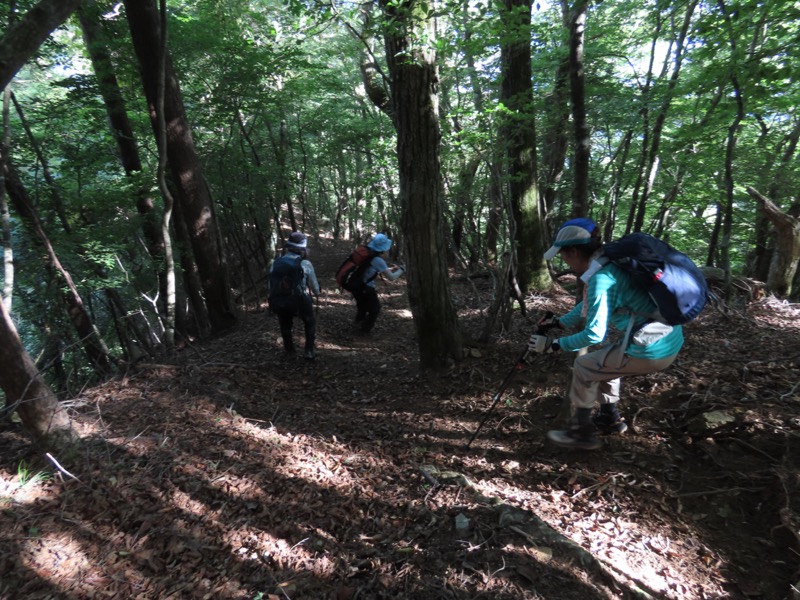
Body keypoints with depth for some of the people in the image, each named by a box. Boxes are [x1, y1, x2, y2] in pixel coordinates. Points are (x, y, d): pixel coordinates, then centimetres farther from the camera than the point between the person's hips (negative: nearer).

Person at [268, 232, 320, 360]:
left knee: (285, 325, 28)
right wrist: (317, 293, 29)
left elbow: (271, 285, 9)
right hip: (299, 301, -3)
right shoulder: (305, 264, -5)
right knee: (310, 323, 22)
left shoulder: (276, 263, 4)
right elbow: (314, 285, 7)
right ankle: (309, 350, 19)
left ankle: (289, 350, 39)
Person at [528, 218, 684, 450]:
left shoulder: (601, 278, -21)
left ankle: (582, 432, 17)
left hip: (652, 350, -9)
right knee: (603, 359, 26)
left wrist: (553, 344, -11)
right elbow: (590, 305, 21)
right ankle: (610, 419, 38)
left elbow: (594, 334, -20)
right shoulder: (613, 262, 8)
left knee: (583, 367, 4)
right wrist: (559, 323, 22)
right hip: (670, 340, 9)